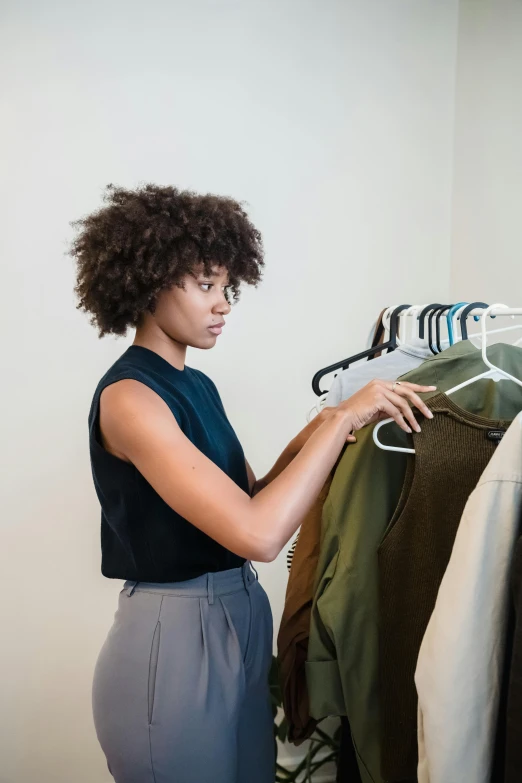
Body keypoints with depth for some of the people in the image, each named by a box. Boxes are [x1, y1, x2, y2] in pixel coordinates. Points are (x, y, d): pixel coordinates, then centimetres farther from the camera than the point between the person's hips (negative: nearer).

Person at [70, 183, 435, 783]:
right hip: (174, 638, -8)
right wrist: (343, 418, -22)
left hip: (240, 623, 9)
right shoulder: (127, 397, -20)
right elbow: (258, 535, -29)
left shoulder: (197, 386, 8)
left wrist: (311, 439, -7)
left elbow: (244, 503, 8)